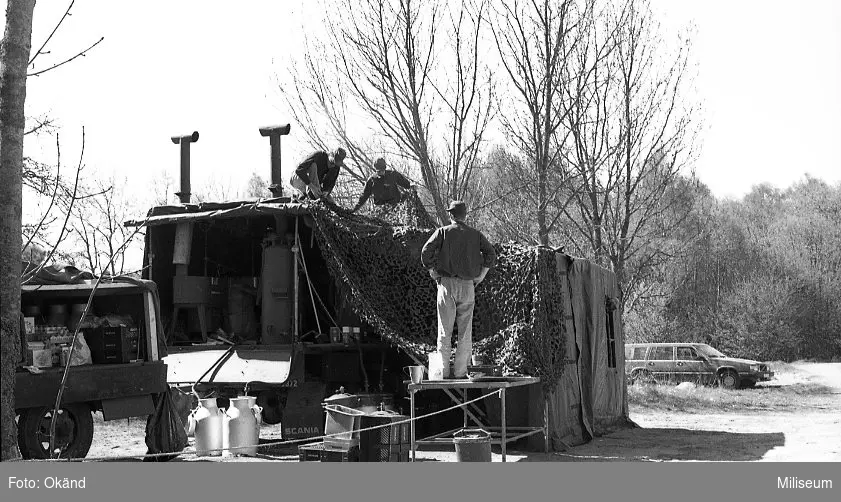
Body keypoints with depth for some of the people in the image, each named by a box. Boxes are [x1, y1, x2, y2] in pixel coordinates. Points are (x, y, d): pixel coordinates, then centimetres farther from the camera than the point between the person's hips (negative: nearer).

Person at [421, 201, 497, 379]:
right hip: (467, 286, 1)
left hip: (447, 284, -1)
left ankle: (443, 371, 1)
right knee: (465, 331, 6)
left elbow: (426, 252, -9)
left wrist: (432, 271, 3)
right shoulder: (475, 234, 8)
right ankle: (460, 372, 5)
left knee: (445, 330, 3)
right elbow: (491, 254, 0)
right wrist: (481, 275, 7)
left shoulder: (443, 232, 1)